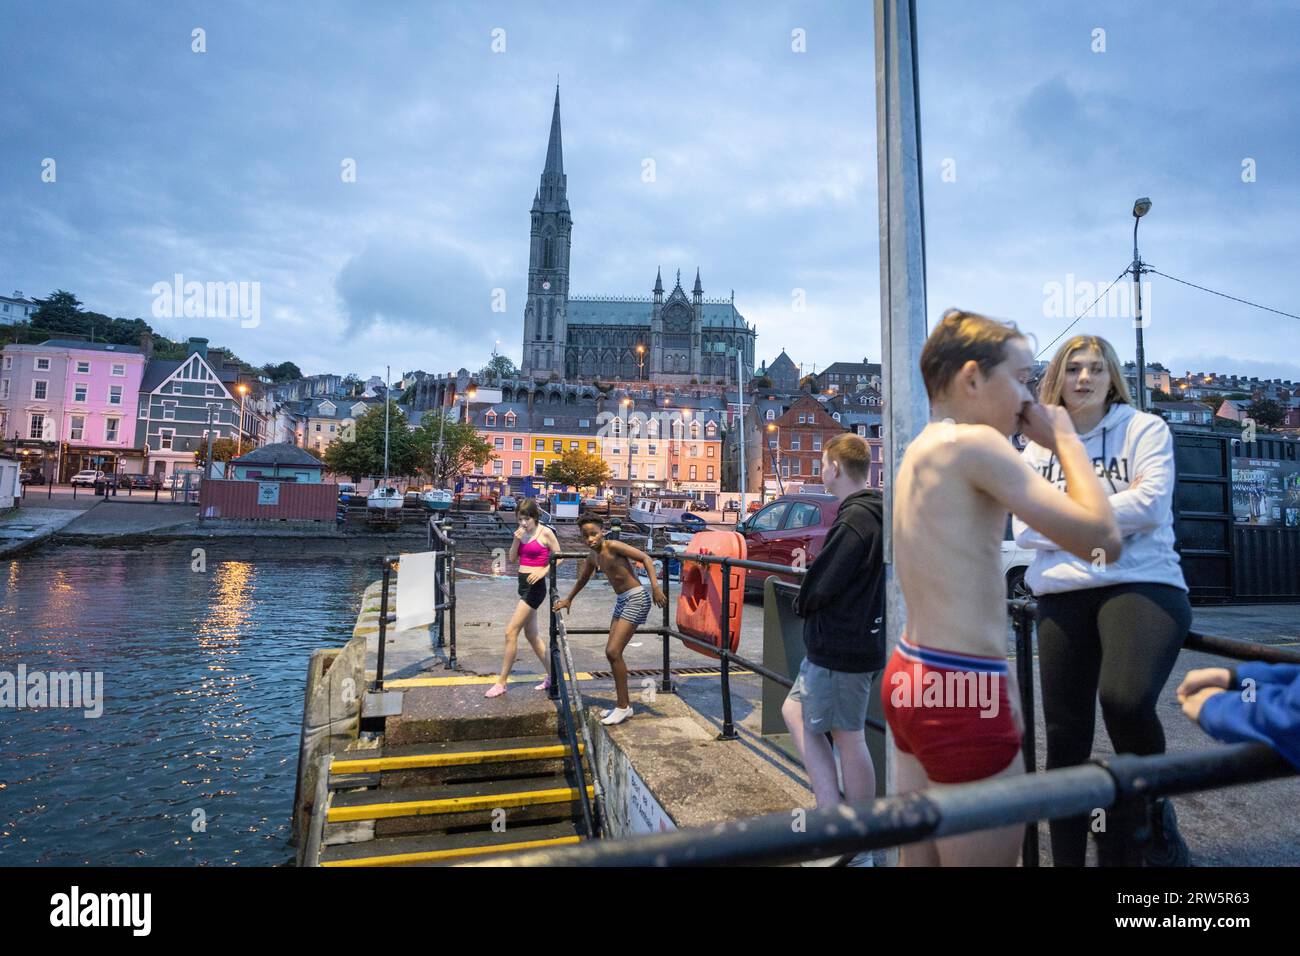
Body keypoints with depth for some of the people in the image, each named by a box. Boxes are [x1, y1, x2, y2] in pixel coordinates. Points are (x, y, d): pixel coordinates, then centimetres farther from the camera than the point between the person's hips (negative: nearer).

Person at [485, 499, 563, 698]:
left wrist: (543, 571, -19)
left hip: (535, 586, -8)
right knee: (531, 634, 14)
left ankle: (502, 682, 3)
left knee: (511, 632, -8)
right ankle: (552, 676, 25)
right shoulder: (522, 532, 9)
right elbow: (512, 558, 8)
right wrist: (516, 540, -8)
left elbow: (559, 557, -5)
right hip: (523, 585, 8)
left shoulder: (545, 532, -9)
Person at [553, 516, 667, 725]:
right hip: (621, 601, 9)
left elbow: (645, 558, -18)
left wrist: (655, 587, -26)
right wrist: (568, 599, 38)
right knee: (612, 653, 10)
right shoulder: (593, 556, 8)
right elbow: (582, 579, 27)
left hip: (636, 599, -8)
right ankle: (622, 703, 24)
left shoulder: (613, 547, -16)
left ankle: (623, 707, 2)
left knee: (613, 652, -11)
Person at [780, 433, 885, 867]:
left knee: (848, 739, 2)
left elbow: (818, 587, -21)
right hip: (858, 639, 10)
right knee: (795, 711, 18)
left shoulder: (854, 521, -21)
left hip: (840, 647, -10)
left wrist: (800, 601, -1)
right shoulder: (872, 514, 10)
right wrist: (808, 597, 8)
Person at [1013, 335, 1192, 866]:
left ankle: (1156, 813, 1)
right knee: (1064, 738, 6)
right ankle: (1066, 860, 22)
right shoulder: (1037, 447, 12)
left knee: (1125, 699, -30)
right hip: (1063, 598, 4)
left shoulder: (1144, 428, 4)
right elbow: (1025, 528, 2)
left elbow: (1149, 503, -10)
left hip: (1142, 584, -3)